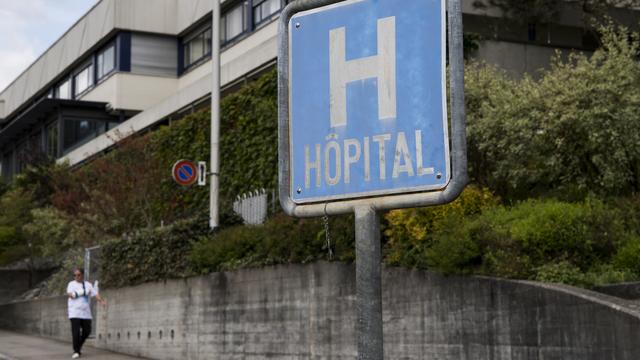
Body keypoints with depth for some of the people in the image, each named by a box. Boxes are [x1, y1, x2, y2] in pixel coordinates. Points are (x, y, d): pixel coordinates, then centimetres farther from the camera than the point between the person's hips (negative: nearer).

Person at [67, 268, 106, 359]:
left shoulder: (88, 285, 12)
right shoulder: (71, 284, 3)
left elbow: (95, 294, 3)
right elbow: (69, 293, -14)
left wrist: (101, 300, -15)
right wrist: (72, 295, -37)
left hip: (86, 313, 4)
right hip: (75, 313, -4)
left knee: (87, 331, 5)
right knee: (76, 332, -11)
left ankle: (79, 345, 29)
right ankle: (76, 351, -4)